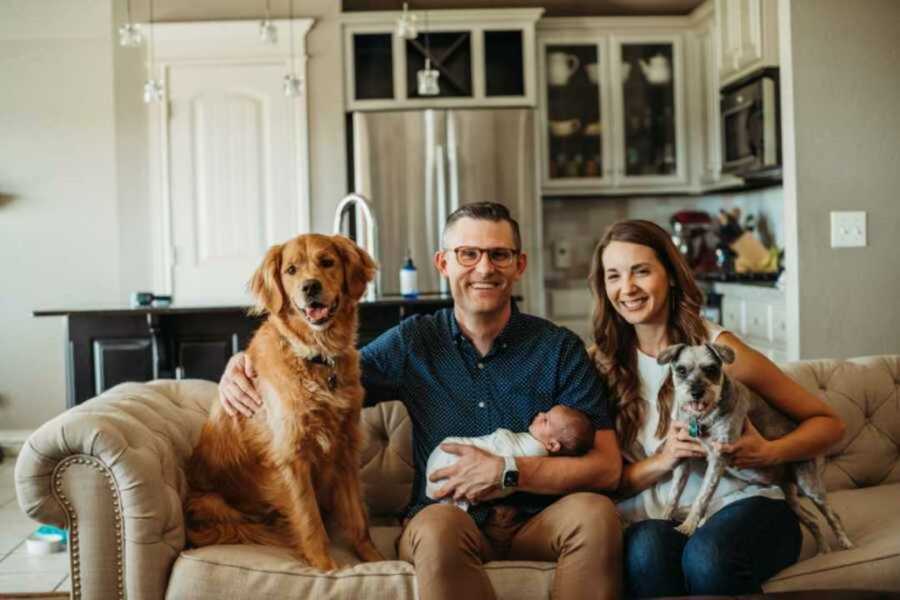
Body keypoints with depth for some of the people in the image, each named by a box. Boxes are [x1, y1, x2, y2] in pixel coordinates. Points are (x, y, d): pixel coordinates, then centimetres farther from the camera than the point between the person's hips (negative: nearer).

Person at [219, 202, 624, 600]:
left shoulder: (560, 349, 2)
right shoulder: (412, 343, 6)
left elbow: (606, 468, -3)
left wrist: (506, 472, -14)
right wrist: (244, 363, -3)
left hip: (538, 523, 1)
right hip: (447, 515, 0)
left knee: (595, 511, -31)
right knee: (437, 525, -35)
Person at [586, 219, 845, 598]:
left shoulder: (716, 347, -2)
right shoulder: (600, 362, 4)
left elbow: (828, 422, 6)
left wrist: (770, 452, -14)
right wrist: (662, 460, -15)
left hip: (739, 501, -1)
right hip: (655, 519, 1)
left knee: (706, 556, -36)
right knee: (646, 550, -35)